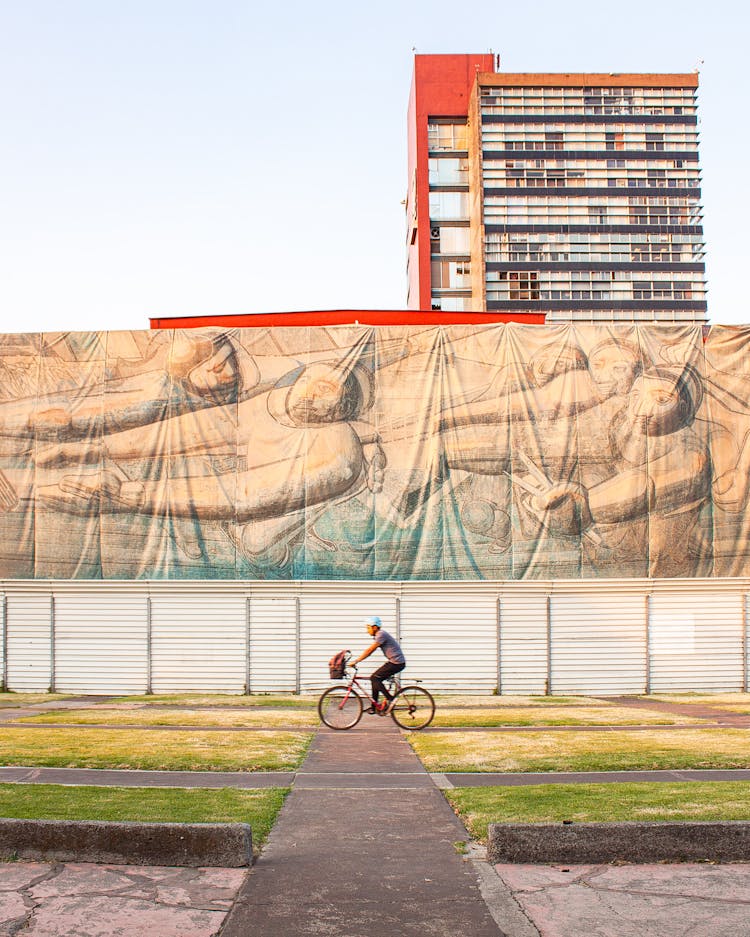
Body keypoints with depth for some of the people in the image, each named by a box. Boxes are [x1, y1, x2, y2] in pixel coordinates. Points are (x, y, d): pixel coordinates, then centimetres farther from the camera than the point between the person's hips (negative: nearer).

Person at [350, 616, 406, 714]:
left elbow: (369, 650, -19)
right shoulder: (379, 635, 16)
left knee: (375, 678, -12)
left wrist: (356, 661, -17)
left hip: (396, 663, -10)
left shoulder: (381, 634, -15)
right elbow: (370, 651, 17)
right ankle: (374, 706, 14)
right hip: (395, 662, 10)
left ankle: (390, 699, -8)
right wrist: (357, 660, 11)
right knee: (375, 679, 10)